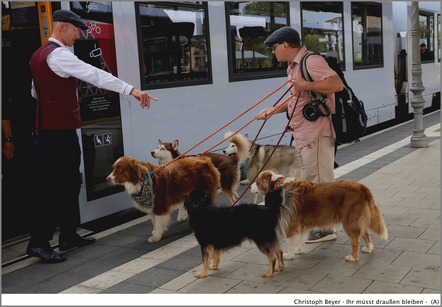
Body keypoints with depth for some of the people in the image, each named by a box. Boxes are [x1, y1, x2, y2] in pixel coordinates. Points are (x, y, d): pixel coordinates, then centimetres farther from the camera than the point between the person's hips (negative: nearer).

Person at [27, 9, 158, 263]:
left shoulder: (39, 55, 17)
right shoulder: (58, 54, -15)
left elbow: (35, 92, 27)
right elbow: (94, 75, -25)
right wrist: (131, 90, -29)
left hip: (49, 126, 10)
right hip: (61, 130, -10)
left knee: (70, 181, 15)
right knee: (54, 185, -6)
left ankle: (69, 235, 23)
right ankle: (39, 242, -1)